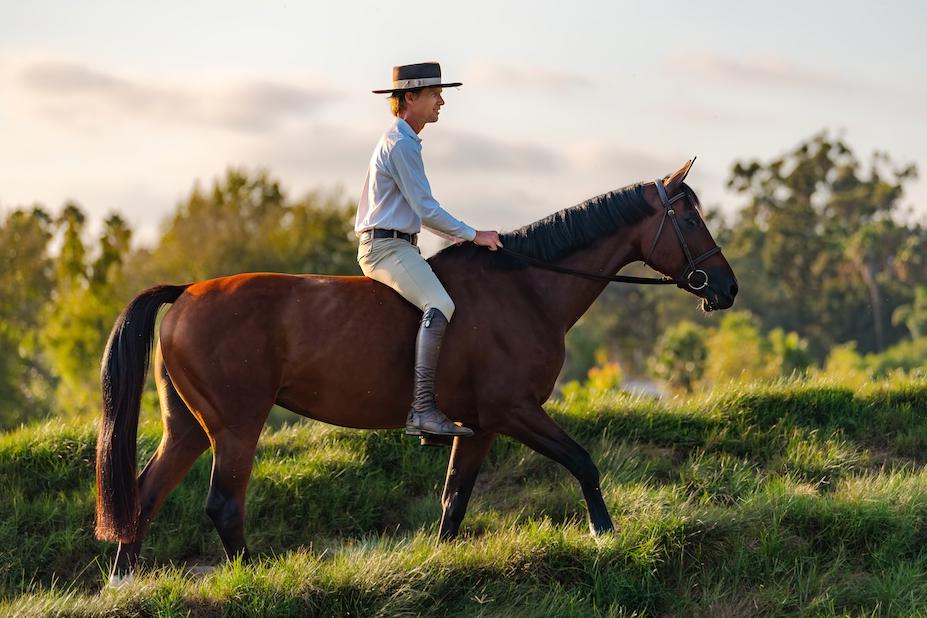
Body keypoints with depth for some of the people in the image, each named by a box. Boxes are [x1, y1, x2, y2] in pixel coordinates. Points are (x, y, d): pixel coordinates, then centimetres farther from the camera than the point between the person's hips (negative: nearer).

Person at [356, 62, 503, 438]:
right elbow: (426, 209, -15)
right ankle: (422, 410, -38)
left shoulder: (403, 142, 22)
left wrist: (460, 238, 19)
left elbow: (418, 212, 27)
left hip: (397, 245, 11)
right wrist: (473, 235, -7)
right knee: (439, 305, -30)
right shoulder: (401, 144, -11)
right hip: (386, 247, -11)